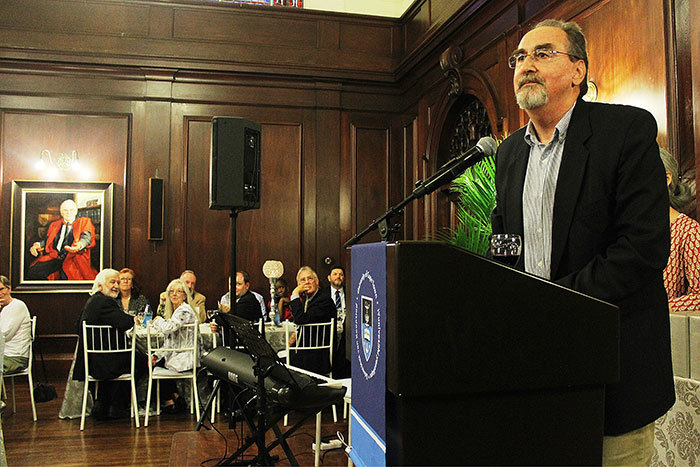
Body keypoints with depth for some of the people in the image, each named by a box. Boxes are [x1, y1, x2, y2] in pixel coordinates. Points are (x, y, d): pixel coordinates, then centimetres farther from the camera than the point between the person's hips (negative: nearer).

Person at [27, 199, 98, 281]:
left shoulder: (84, 221, 14)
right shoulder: (54, 225, 27)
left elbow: (86, 237, -2)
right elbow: (47, 240, 24)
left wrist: (80, 245, -25)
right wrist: (38, 245, 1)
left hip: (73, 258, -4)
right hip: (54, 258, 4)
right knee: (32, 271, -18)